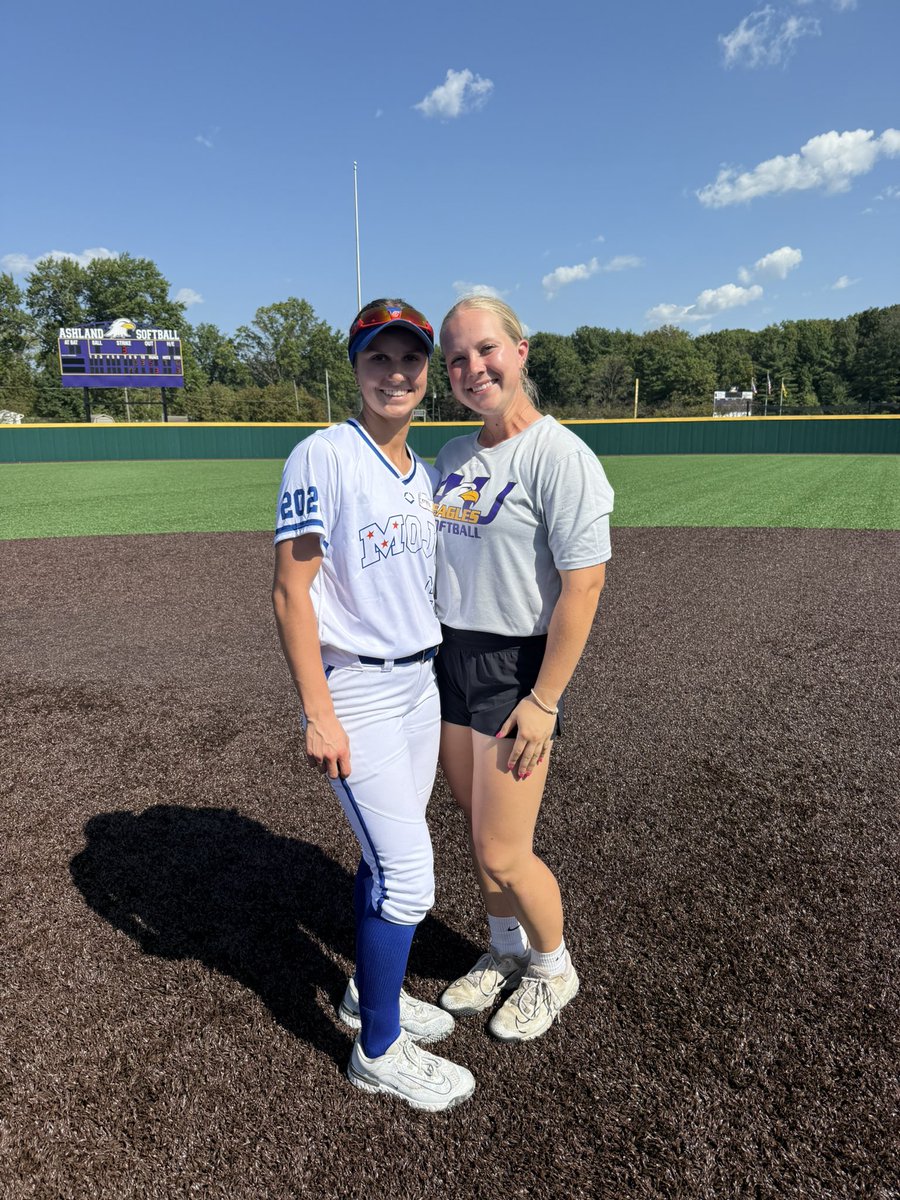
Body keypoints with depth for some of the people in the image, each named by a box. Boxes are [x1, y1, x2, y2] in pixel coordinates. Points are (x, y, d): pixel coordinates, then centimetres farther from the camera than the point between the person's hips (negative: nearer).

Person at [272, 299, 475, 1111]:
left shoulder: (424, 476, 11)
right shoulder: (323, 458, -12)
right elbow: (291, 591, -16)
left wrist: (441, 678, 16)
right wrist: (318, 714, -19)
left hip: (422, 685, 7)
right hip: (355, 692, -7)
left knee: (388, 855, 18)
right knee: (408, 875, -3)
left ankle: (370, 993, 41)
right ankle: (378, 1051, 19)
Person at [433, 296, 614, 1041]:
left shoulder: (558, 455, -15)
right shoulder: (454, 457, 9)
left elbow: (584, 585, -19)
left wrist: (543, 702, -19)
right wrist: (428, 659, 15)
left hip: (518, 668, -7)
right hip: (450, 659, 7)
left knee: (504, 856, 1)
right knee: (479, 832, 18)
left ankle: (553, 967, 30)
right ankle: (506, 951, 42)